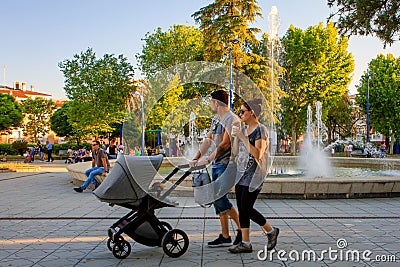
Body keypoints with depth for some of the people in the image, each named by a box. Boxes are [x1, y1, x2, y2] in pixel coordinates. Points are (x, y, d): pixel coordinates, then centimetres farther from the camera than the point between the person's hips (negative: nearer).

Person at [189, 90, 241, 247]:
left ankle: (242, 229, 1)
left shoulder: (231, 119, -12)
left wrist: (207, 160, -19)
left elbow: (225, 144, -19)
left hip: (227, 163, -9)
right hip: (217, 164, 9)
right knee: (217, 199, 8)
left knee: (219, 197, -14)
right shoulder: (216, 119, 18)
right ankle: (225, 237, 14)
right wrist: (196, 158, 9)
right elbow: (208, 140, 17)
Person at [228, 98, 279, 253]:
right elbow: (236, 151, 16)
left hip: (254, 175, -8)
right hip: (241, 173, 8)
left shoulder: (260, 130, -11)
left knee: (246, 208, -7)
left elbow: (258, 154, -21)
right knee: (241, 209, 6)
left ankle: (271, 231, 14)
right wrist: (236, 136, 3)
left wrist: (243, 137, -21)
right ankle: (245, 243, 14)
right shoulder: (244, 129, 13)